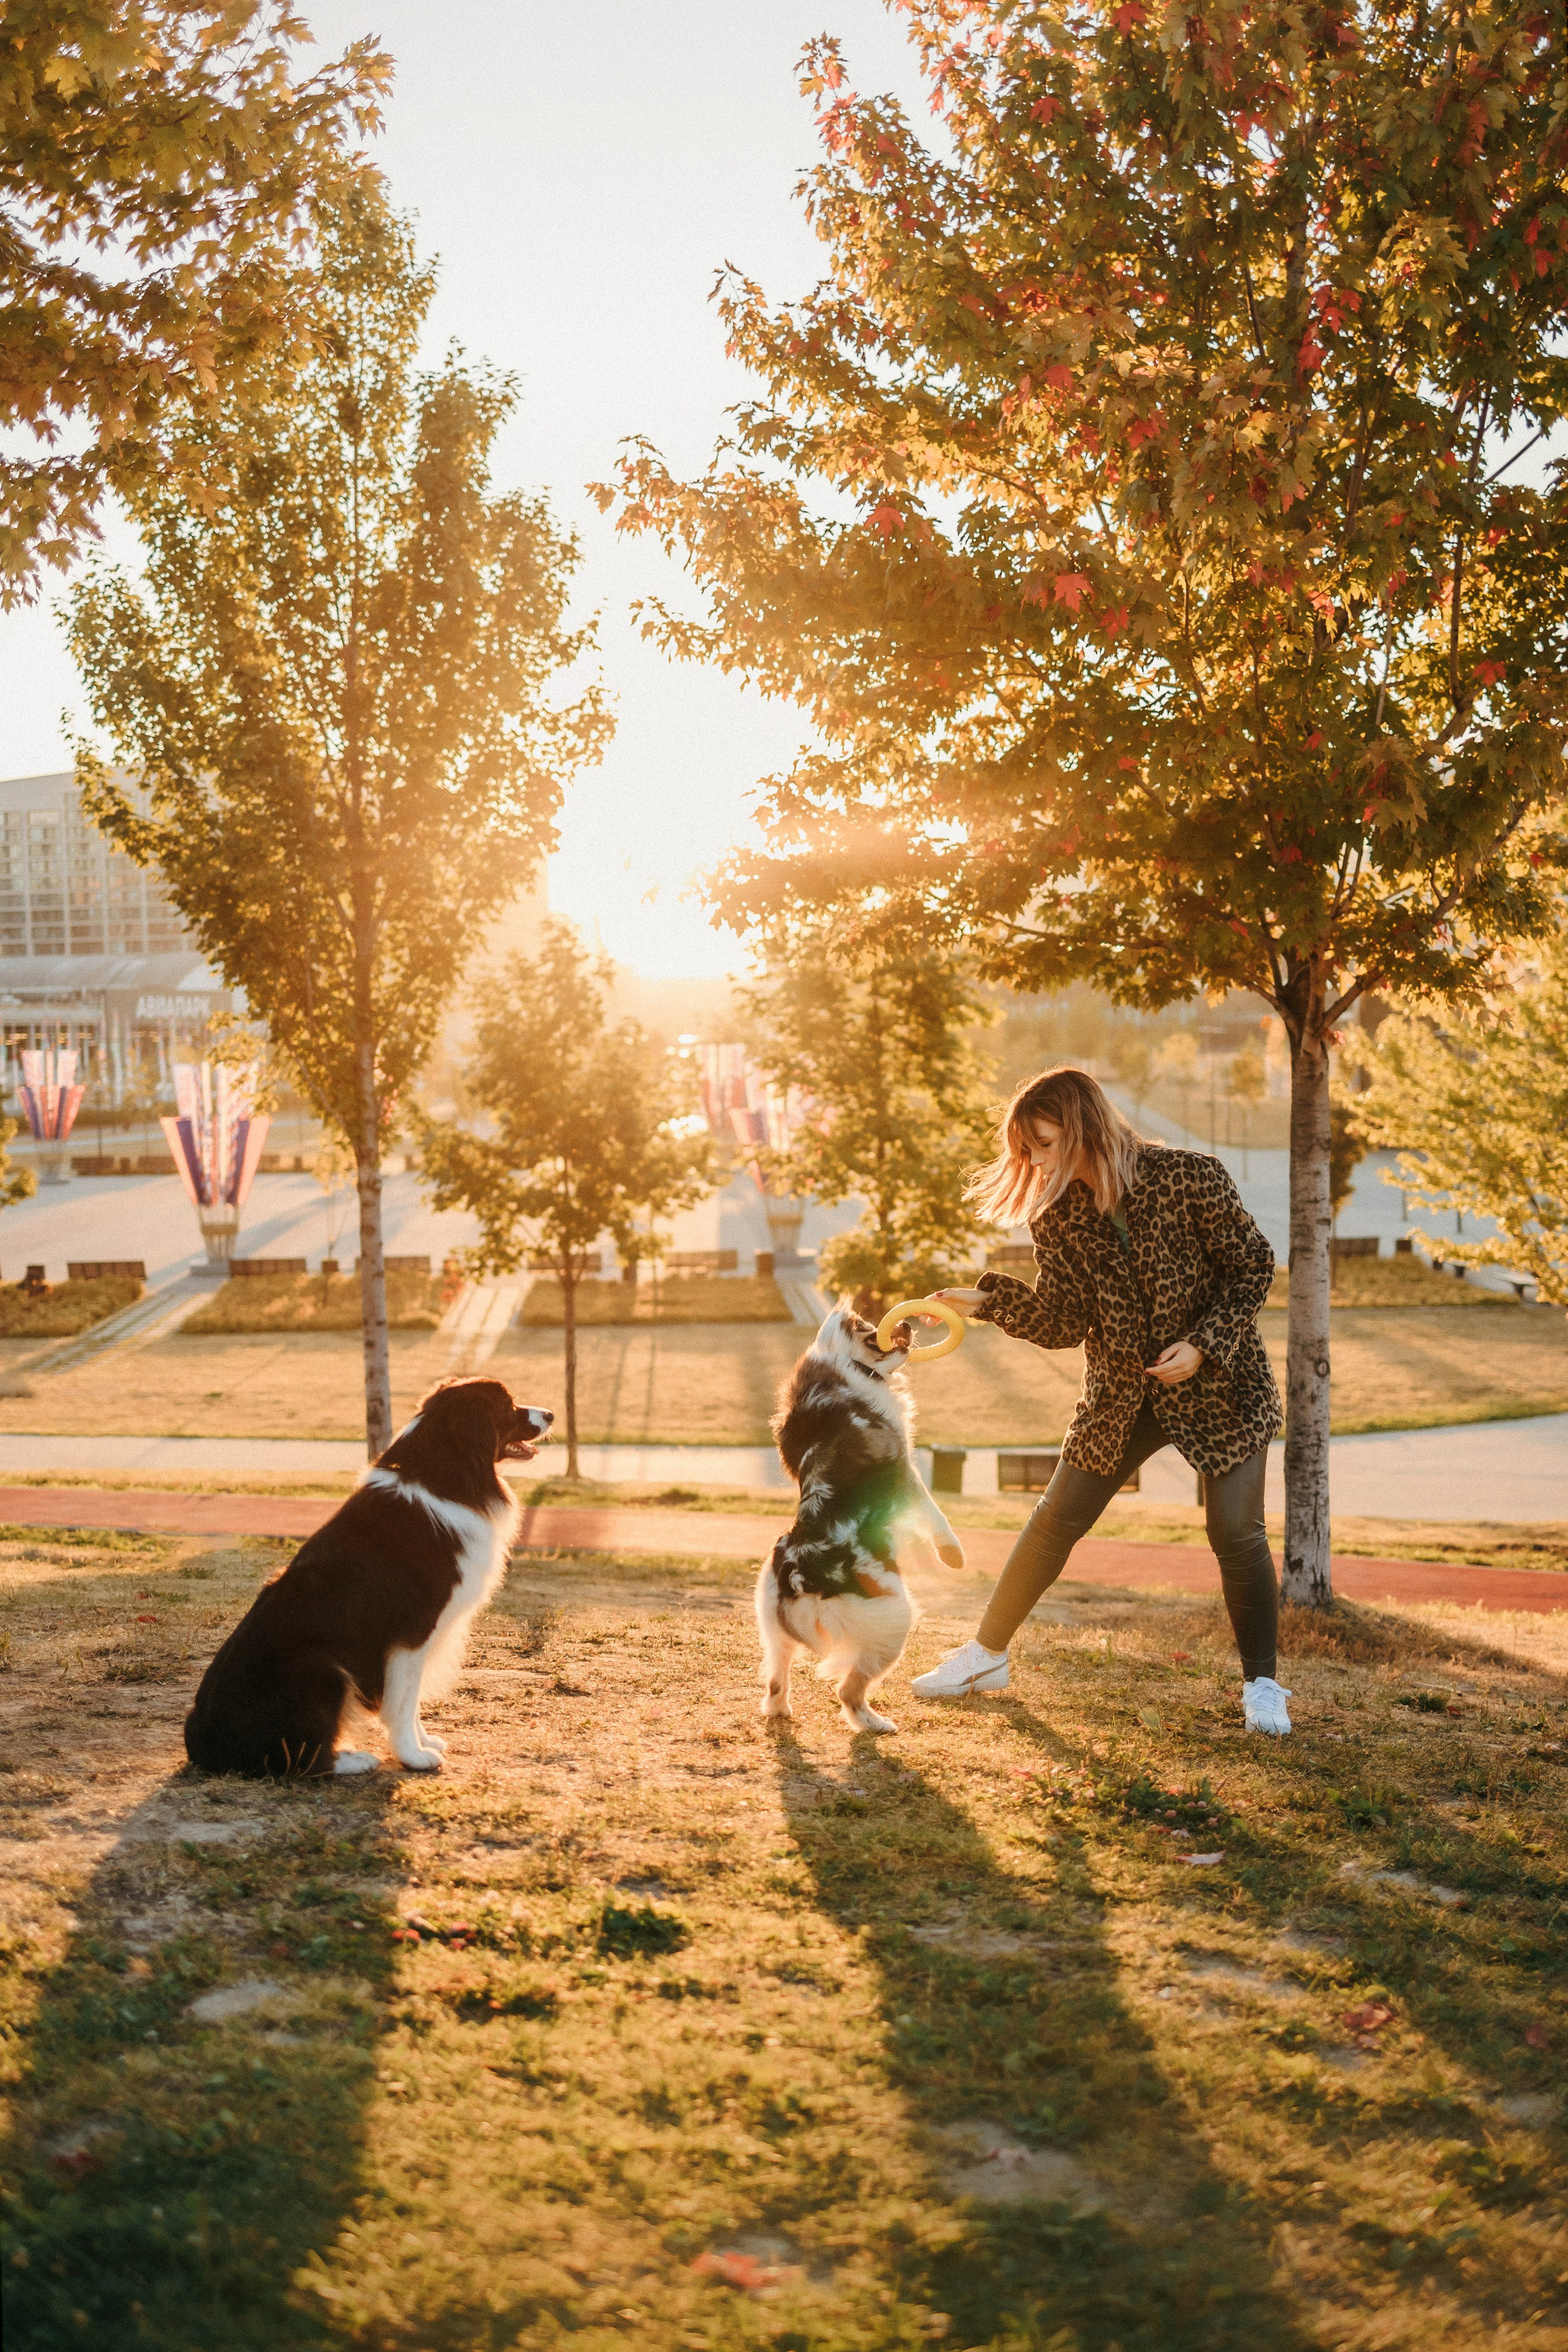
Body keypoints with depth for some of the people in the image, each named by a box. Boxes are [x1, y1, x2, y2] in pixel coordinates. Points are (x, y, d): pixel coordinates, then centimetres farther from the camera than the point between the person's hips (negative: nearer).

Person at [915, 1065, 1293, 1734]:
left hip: (1221, 1384, -4)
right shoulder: (1057, 1218, -6)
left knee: (1237, 1534, -7)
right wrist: (988, 1303, -21)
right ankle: (986, 1654, 19)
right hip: (1120, 1395, 4)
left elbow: (1252, 1266, -10)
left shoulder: (1189, 1178, -18)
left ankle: (1262, 1686, 11)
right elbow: (1063, 1324, -6)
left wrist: (1202, 1345, -20)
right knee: (1055, 1520, 5)